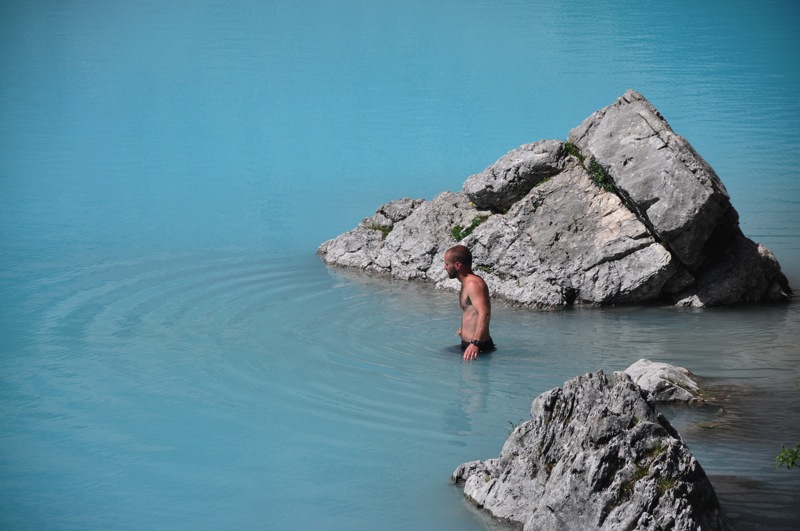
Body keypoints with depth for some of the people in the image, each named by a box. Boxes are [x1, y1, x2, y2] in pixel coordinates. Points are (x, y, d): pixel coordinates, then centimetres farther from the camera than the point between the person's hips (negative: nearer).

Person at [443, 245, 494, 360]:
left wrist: (475, 343, -41)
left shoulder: (473, 284, -17)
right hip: (467, 343, 10)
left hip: (478, 346, -10)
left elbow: (484, 314, -30)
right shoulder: (467, 283, 15)